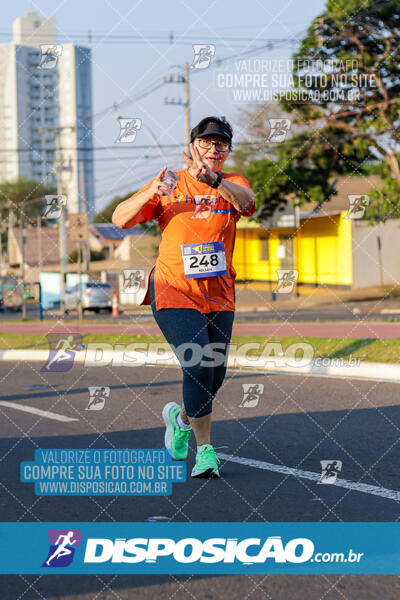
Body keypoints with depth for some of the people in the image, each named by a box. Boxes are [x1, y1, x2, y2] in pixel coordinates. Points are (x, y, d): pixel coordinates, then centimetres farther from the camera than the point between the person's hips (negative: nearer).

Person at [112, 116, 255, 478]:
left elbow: (246, 200, -21)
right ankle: (205, 448, -2)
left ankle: (181, 417, 38)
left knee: (215, 376, 7)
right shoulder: (170, 184, 3)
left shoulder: (232, 183, 4)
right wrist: (150, 194, -22)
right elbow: (120, 219, -3)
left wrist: (213, 180, -40)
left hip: (219, 296, 3)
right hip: (175, 294, -3)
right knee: (198, 367, -16)